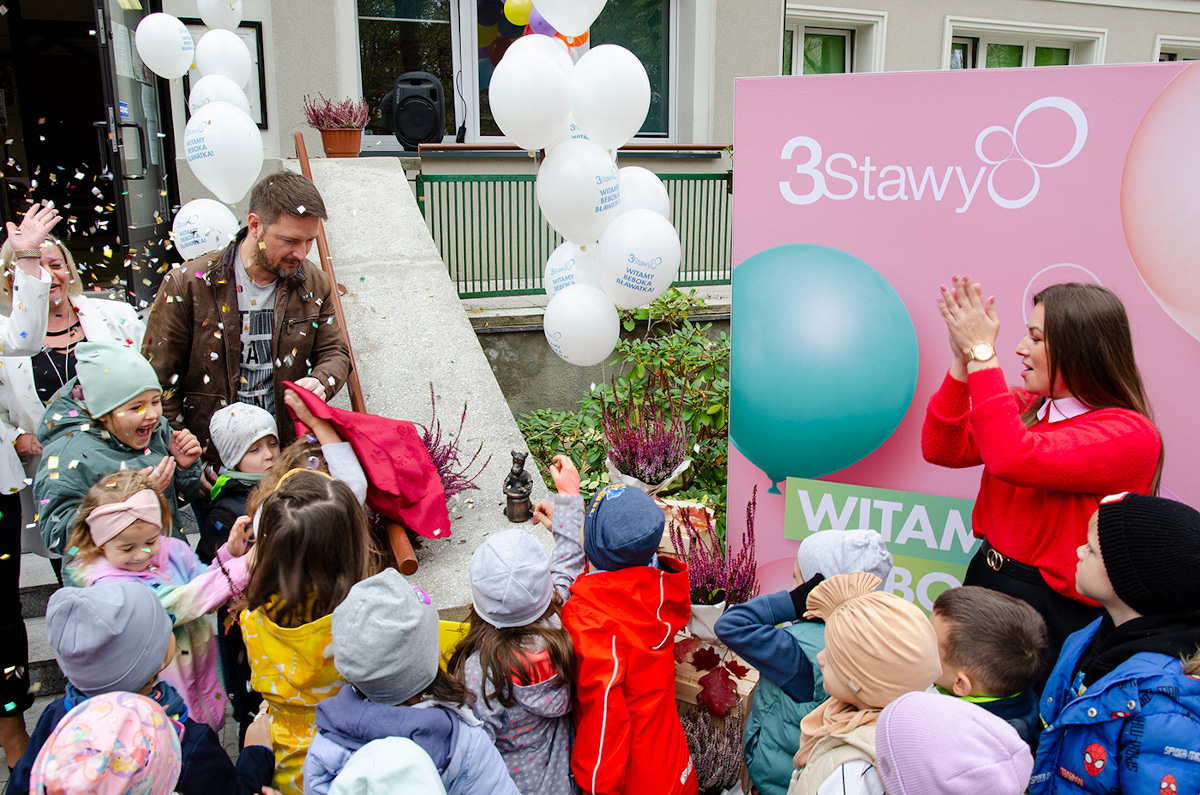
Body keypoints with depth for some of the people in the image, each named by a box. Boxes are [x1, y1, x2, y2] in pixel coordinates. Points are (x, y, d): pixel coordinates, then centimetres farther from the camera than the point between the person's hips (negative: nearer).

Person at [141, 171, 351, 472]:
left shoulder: (314, 284, 6)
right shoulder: (186, 285, -5)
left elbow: (335, 352, 15)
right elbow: (157, 381, -1)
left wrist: (320, 382, -9)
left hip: (289, 452, 3)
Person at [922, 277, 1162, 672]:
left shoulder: (1130, 434, -16)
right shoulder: (1027, 405, 6)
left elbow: (1014, 459, -30)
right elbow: (942, 449, 1)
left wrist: (982, 354, -25)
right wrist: (963, 362, -10)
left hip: (1055, 611, -6)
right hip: (987, 581, 6)